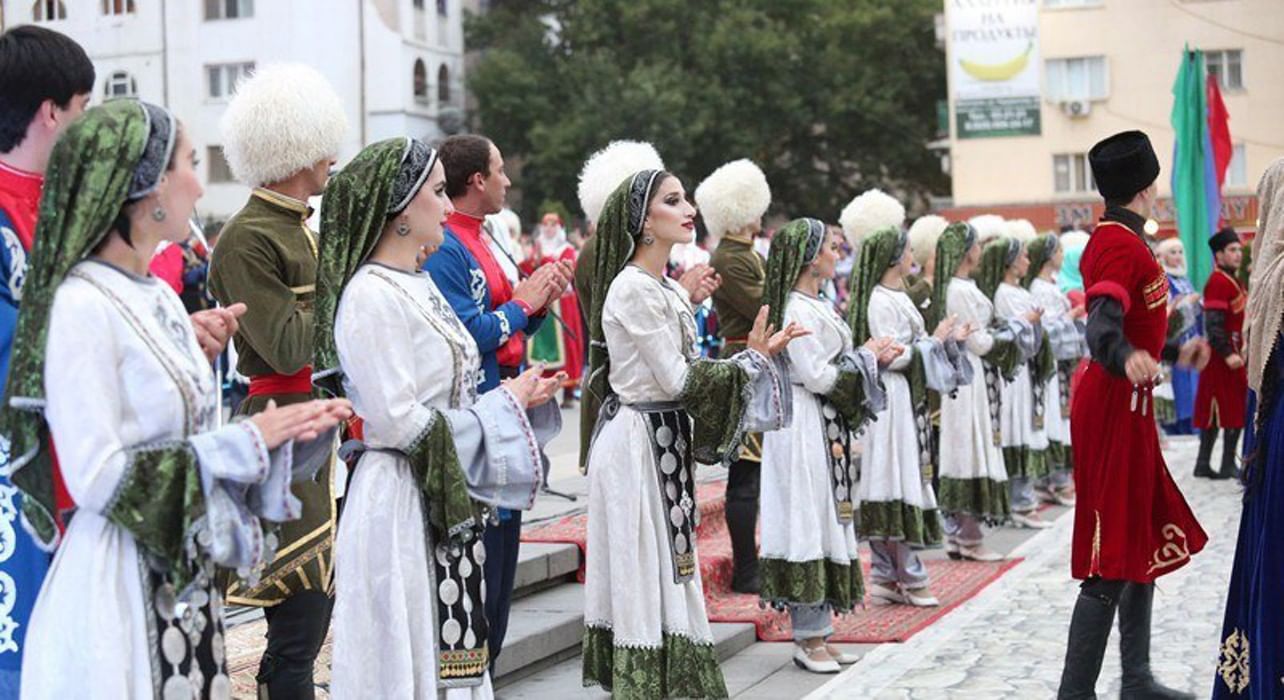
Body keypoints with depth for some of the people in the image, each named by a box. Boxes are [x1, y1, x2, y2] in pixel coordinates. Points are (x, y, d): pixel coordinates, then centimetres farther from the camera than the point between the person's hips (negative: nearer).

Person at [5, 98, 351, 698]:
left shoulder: (159, 297, 10)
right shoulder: (82, 305, -16)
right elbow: (98, 477, -20)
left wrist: (287, 431, -2)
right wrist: (247, 439, -15)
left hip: (186, 577, 8)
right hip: (122, 582, -8)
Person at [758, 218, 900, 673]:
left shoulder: (816, 305, 15)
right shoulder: (798, 310, -16)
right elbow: (817, 377, -19)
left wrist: (872, 357, 7)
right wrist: (866, 357, -7)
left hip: (827, 427, 10)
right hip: (805, 426, -10)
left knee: (825, 524, 12)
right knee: (809, 524, -4)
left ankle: (817, 632, 18)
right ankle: (808, 639, 3)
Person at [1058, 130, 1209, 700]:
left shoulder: (1116, 237, 15)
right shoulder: (1121, 242, -17)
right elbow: (1103, 327, -33)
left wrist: (1175, 352, 40)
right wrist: (1127, 358, -54)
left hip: (1127, 407, 11)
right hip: (1114, 409, -11)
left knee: (1143, 546, 17)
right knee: (1113, 562, -10)